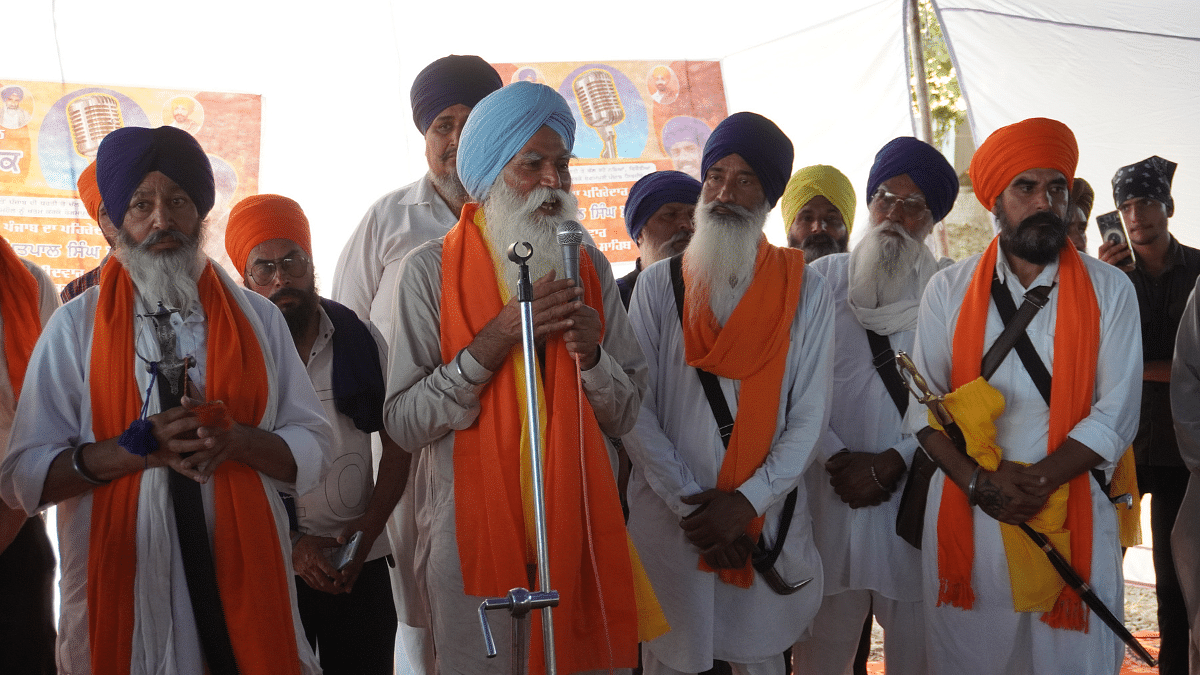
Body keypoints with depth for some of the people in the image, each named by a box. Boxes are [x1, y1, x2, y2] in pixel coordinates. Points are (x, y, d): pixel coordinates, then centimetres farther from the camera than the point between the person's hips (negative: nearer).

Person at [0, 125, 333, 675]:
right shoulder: (75, 326, 2)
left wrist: (235, 440, -15)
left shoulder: (257, 319, 6)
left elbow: (313, 451, 3)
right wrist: (140, 447, -15)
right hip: (117, 597, -1)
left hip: (245, 588, 1)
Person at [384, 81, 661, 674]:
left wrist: (591, 355, -14)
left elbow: (624, 415, 5)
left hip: (575, 531, 3)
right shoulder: (432, 269, -5)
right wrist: (496, 340, -20)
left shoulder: (589, 267, 6)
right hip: (472, 534, -3)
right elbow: (403, 424, -12)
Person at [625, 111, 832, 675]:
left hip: (766, 521, 1)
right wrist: (690, 503, -12)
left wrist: (747, 501, -13)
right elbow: (634, 408, -4)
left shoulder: (804, 291, 2)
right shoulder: (659, 285, 1)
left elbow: (809, 416, -2)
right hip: (667, 518, 0)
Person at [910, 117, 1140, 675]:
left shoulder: (1109, 290, 2)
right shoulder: (950, 288, 4)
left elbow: (1117, 413, -4)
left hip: (1073, 514, 0)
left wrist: (1039, 481, -14)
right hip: (965, 509, 1)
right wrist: (979, 481, -12)